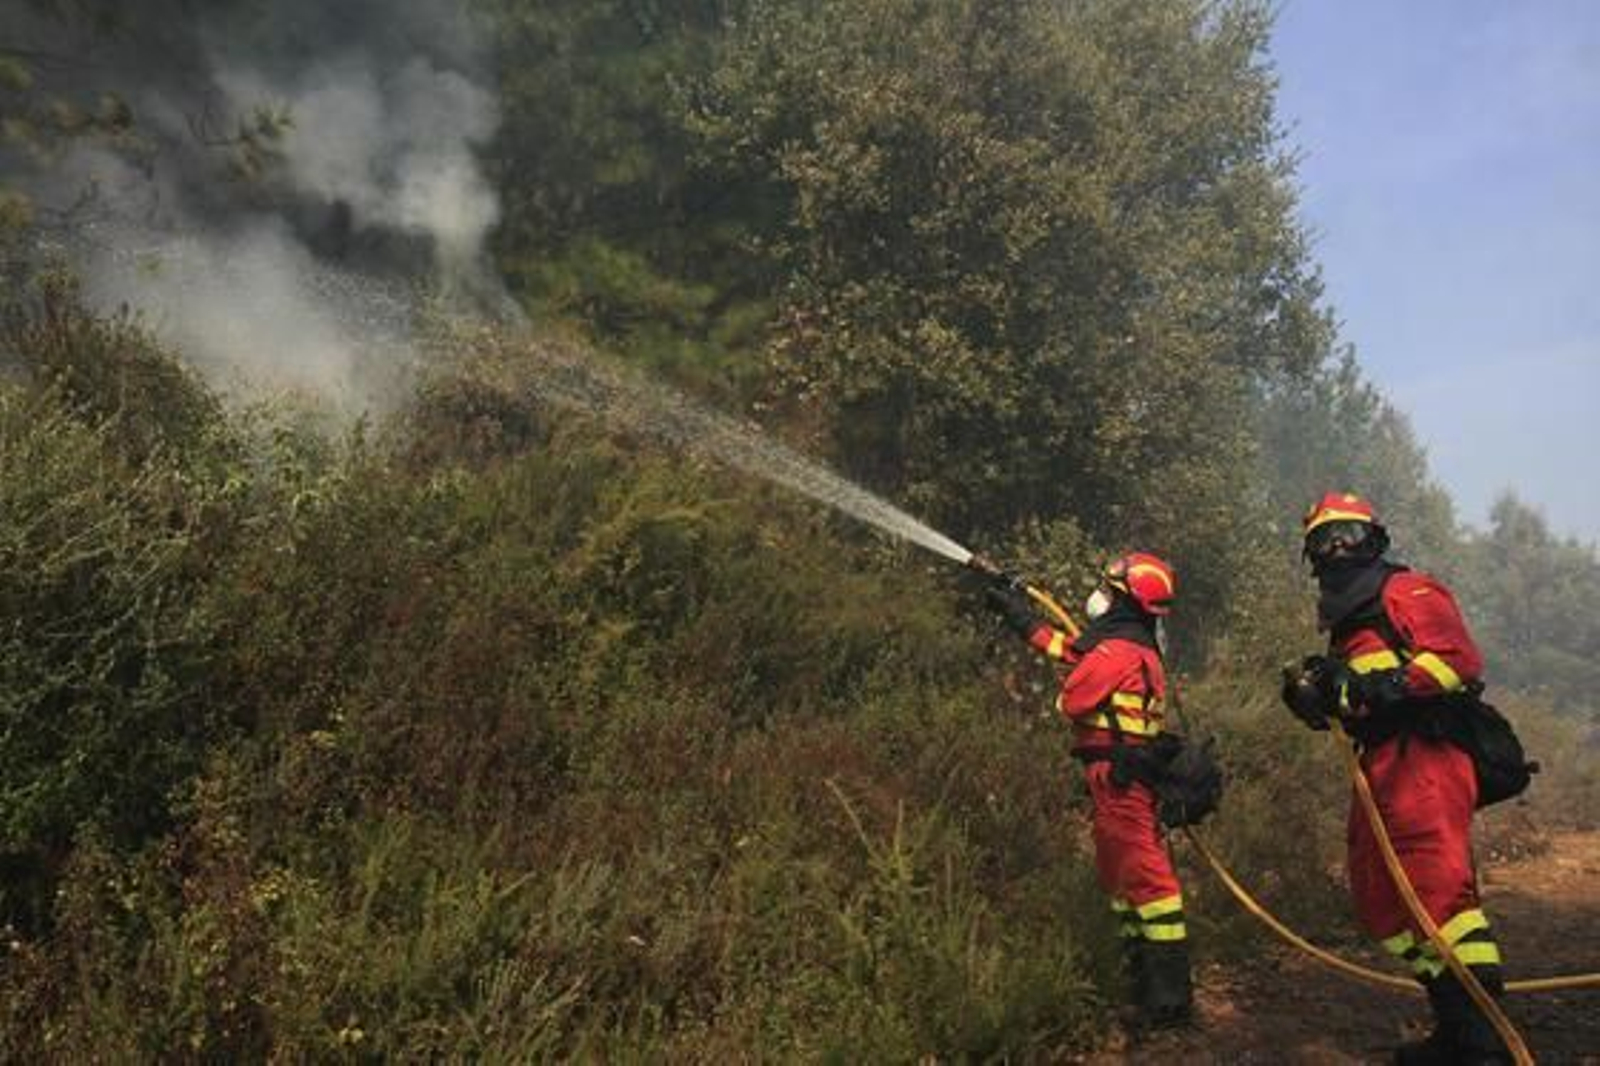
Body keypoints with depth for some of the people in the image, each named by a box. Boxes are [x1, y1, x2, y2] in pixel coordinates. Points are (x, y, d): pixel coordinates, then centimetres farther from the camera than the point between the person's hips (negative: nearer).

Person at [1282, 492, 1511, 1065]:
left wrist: (1386, 685, -21)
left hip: (1423, 755, -10)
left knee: (1439, 888, -18)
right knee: (1378, 895, 8)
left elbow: (1460, 658, -14)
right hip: (1380, 762, 10)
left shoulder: (1405, 590, 1)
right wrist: (1311, 694, 7)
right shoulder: (1346, 620, 27)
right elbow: (1348, 707, 27)